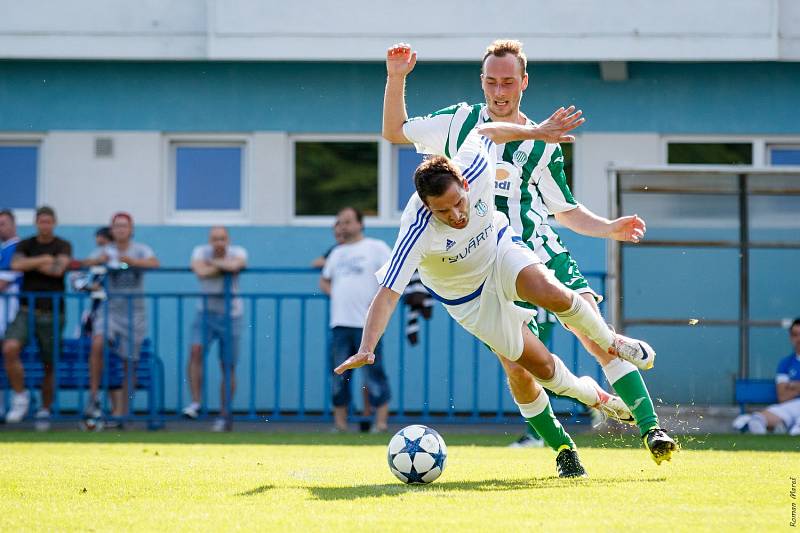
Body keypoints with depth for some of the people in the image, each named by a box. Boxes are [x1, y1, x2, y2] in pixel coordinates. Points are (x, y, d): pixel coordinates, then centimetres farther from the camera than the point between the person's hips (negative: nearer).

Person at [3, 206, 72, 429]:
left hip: (52, 312, -1)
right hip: (27, 309, 1)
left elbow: (58, 269, -14)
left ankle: (45, 410, 21)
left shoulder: (63, 246, 3)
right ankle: (20, 396, -8)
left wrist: (30, 265, -5)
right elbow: (16, 264, -9)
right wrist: (43, 260, -11)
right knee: (10, 348, -24)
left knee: (49, 365, 4)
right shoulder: (25, 245, 10)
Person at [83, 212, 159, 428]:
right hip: (110, 307, 0)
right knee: (97, 344, -28)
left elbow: (154, 263, -18)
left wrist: (132, 261, -35)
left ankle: (120, 412, 10)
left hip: (134, 311, 0)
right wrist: (98, 260, -32)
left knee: (129, 363, 1)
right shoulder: (106, 251, 6)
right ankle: (93, 398, -20)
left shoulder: (140, 250, 3)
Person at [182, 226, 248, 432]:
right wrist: (226, 267, -15)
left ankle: (225, 417, 9)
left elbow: (235, 265, -31)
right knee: (196, 351, -23)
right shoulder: (200, 251, -4)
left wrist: (214, 262, -15)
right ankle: (195, 402, -19)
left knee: (228, 368, 2)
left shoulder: (238, 252, -6)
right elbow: (201, 272, -25)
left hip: (230, 315, -1)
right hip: (206, 312, 1)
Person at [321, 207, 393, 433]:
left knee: (374, 373, -7)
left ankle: (381, 421, -5)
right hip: (340, 322, 6)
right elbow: (324, 280, 31)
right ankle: (340, 422, 10)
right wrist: (333, 294, 11)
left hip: (367, 322, -6)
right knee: (339, 375, 5)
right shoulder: (337, 253, 20)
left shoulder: (376, 247, 2)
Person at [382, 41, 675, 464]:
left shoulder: (542, 145, 9)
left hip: (543, 255, 0)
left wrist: (610, 228, 0)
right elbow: (394, 131, 21)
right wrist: (396, 79, 9)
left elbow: (566, 211, 17)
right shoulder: (459, 122, 10)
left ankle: (651, 429, -12)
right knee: (516, 368, -11)